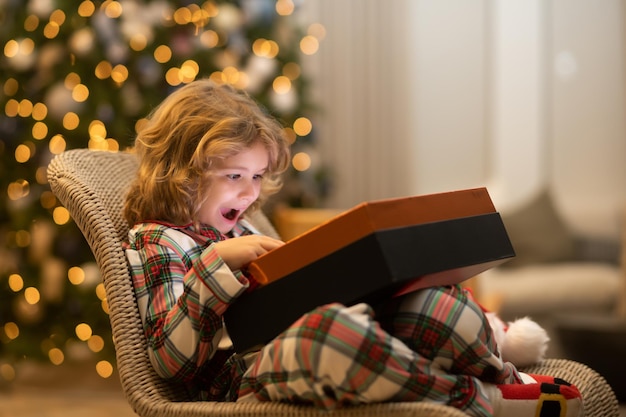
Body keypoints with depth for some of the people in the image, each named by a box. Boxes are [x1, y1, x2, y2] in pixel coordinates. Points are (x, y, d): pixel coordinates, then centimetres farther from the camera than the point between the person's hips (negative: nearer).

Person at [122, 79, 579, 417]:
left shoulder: (238, 232, 30)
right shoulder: (155, 243, 3)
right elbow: (172, 358, -11)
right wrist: (219, 261, -18)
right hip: (242, 380, -8)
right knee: (328, 326, -41)